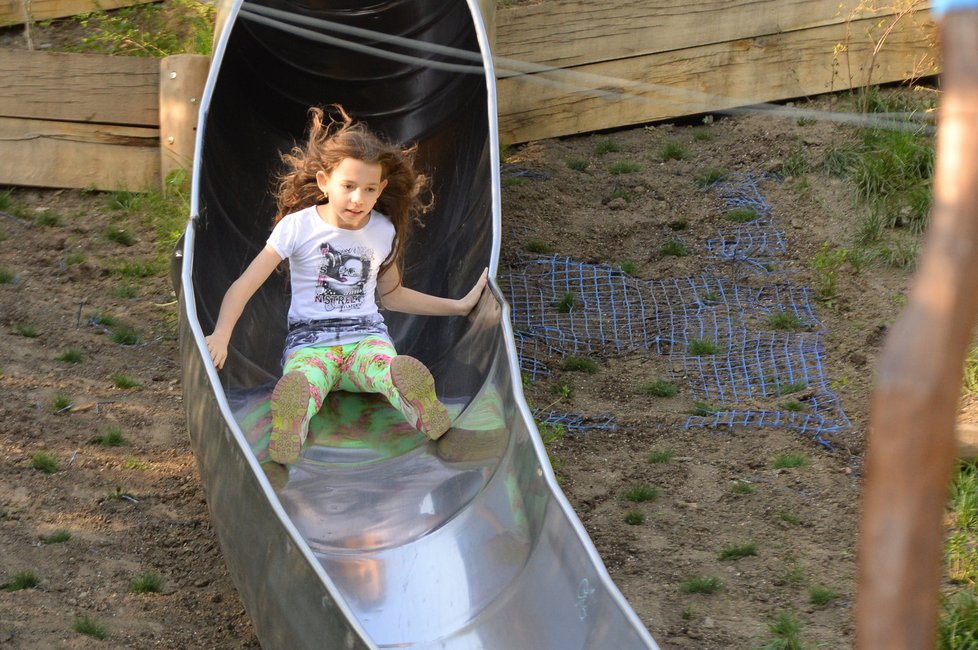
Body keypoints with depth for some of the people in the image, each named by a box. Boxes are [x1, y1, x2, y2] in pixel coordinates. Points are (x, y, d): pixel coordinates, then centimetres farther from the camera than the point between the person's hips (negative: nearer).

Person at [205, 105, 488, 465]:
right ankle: (283, 455, -59)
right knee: (299, 384, -41)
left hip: (366, 336, 3)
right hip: (310, 340, -3)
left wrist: (459, 305, 23)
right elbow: (245, 285, -5)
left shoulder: (384, 231, 10)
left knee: (401, 372, -36)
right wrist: (221, 335, -21)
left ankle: (437, 431, -52)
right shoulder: (298, 226, -2)